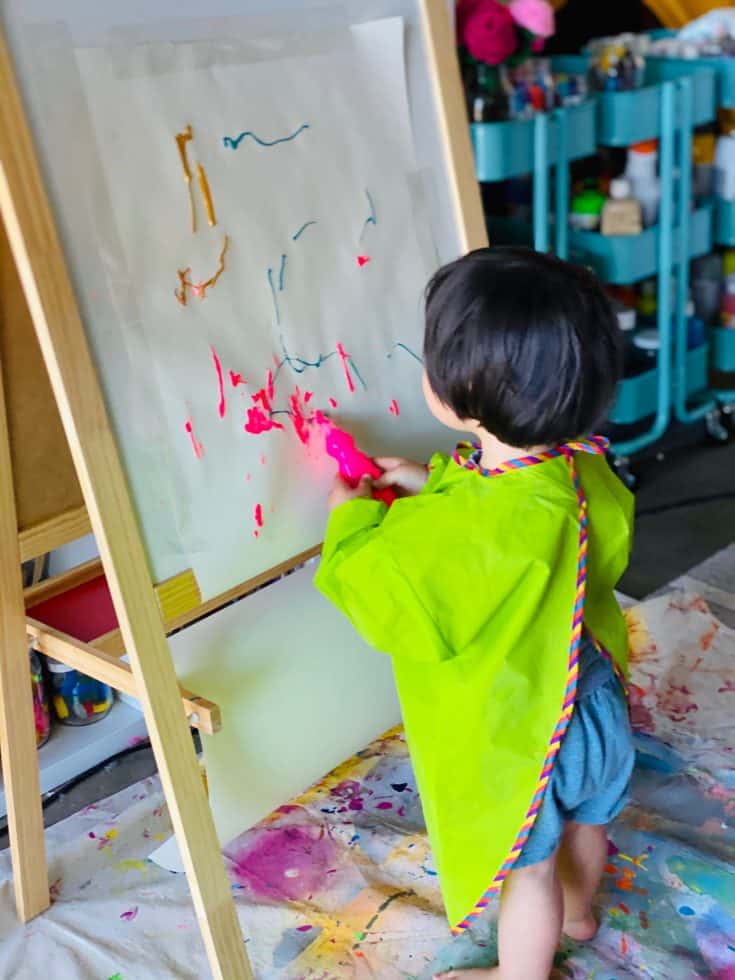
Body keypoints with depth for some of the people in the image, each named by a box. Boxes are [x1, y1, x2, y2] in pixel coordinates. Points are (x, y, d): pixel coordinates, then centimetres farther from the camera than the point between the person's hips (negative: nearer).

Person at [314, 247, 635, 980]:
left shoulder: (463, 527, -40)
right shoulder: (582, 467, -16)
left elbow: (381, 595, -25)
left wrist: (351, 518, -11)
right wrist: (437, 482, 0)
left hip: (515, 738, -8)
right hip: (592, 704, 8)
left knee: (527, 868, 18)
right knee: (583, 820, 33)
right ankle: (577, 913, 62)